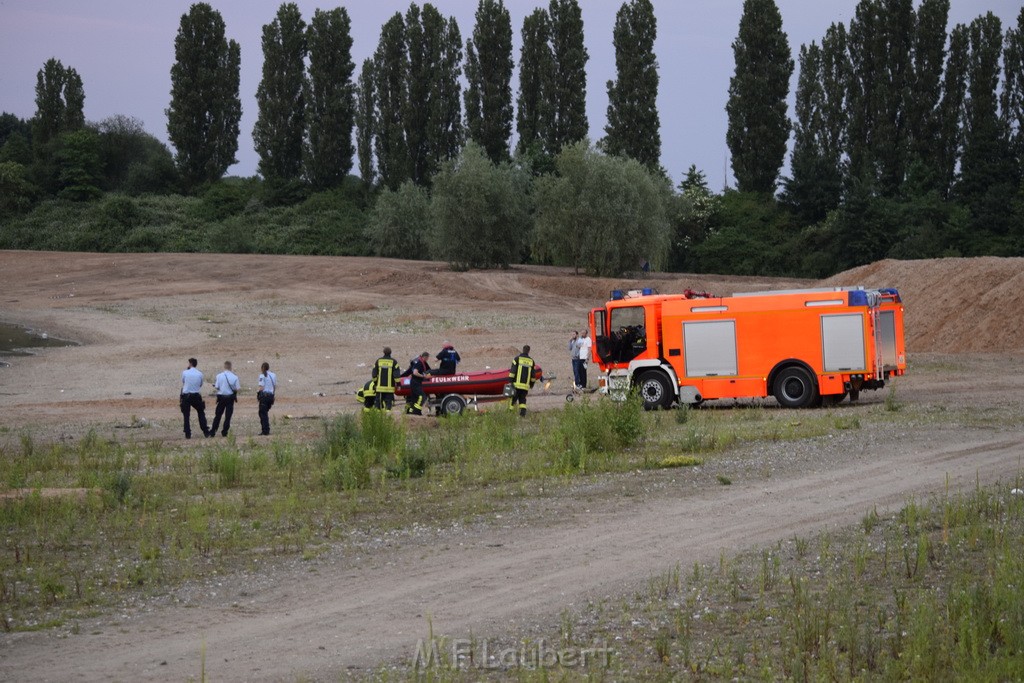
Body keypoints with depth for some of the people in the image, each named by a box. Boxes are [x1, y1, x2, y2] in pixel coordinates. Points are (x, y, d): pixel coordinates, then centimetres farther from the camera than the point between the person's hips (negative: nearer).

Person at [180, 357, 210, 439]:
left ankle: (188, 434, -2)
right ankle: (205, 432, 11)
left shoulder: (185, 372, -5)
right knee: (201, 414, 14)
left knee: (186, 415, 4)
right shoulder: (200, 374, -1)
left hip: (186, 396, -1)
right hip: (196, 396, 1)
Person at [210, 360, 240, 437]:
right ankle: (224, 432, 6)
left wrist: (214, 382, 12)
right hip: (230, 398, -1)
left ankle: (212, 431, 7)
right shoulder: (235, 377, -8)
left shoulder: (219, 376, -7)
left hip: (221, 397, 1)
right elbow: (237, 389, -7)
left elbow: (216, 387, -7)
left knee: (218, 415, 9)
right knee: (228, 416, 6)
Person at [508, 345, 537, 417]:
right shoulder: (531, 361, 9)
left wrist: (510, 381, -7)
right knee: (522, 400, 9)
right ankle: (523, 413, -9)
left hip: (516, 384, -2)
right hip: (526, 385, 2)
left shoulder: (517, 359, -1)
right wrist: (532, 384, 25)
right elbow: (533, 375, 13)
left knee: (513, 398, 6)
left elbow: (512, 371, -8)